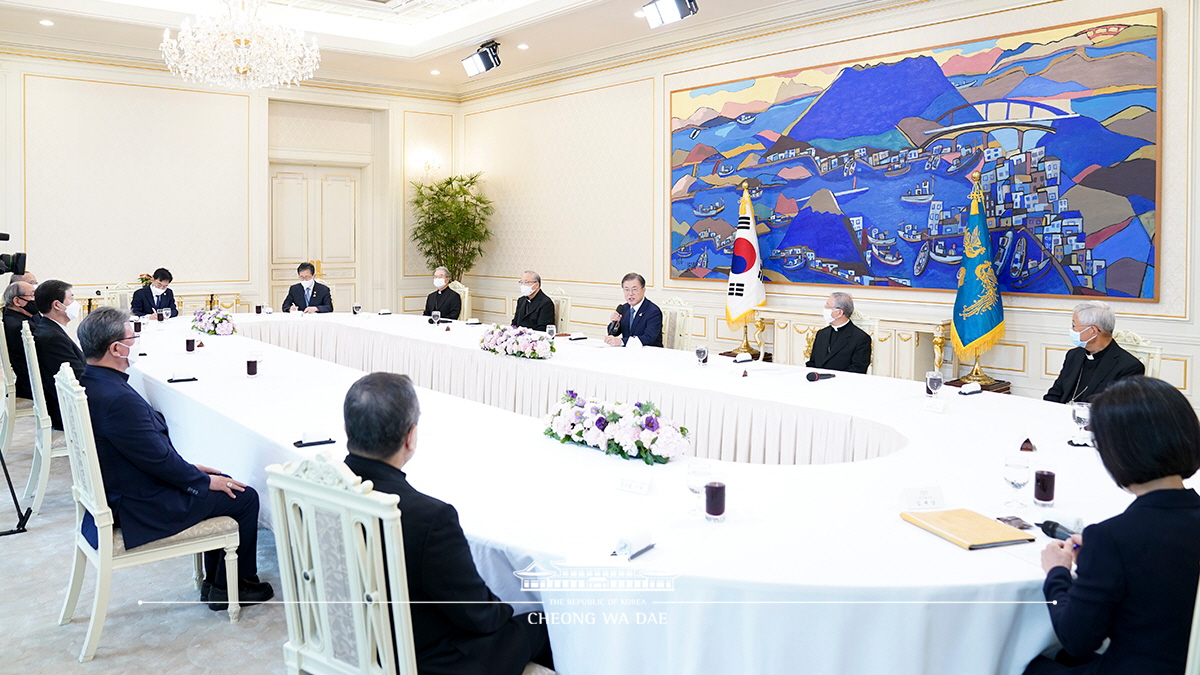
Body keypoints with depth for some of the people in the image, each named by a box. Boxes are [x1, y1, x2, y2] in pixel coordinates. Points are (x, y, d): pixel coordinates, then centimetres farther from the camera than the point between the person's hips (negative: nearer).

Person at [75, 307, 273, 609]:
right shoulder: (118, 399, -32)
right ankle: (232, 588, 18)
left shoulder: (89, 381, 1)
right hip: (139, 507, -10)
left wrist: (188, 468, 12)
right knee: (244, 497, 1)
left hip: (116, 490, 10)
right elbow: (158, 458, -24)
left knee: (221, 483, 20)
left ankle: (214, 581, 29)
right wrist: (204, 480, -9)